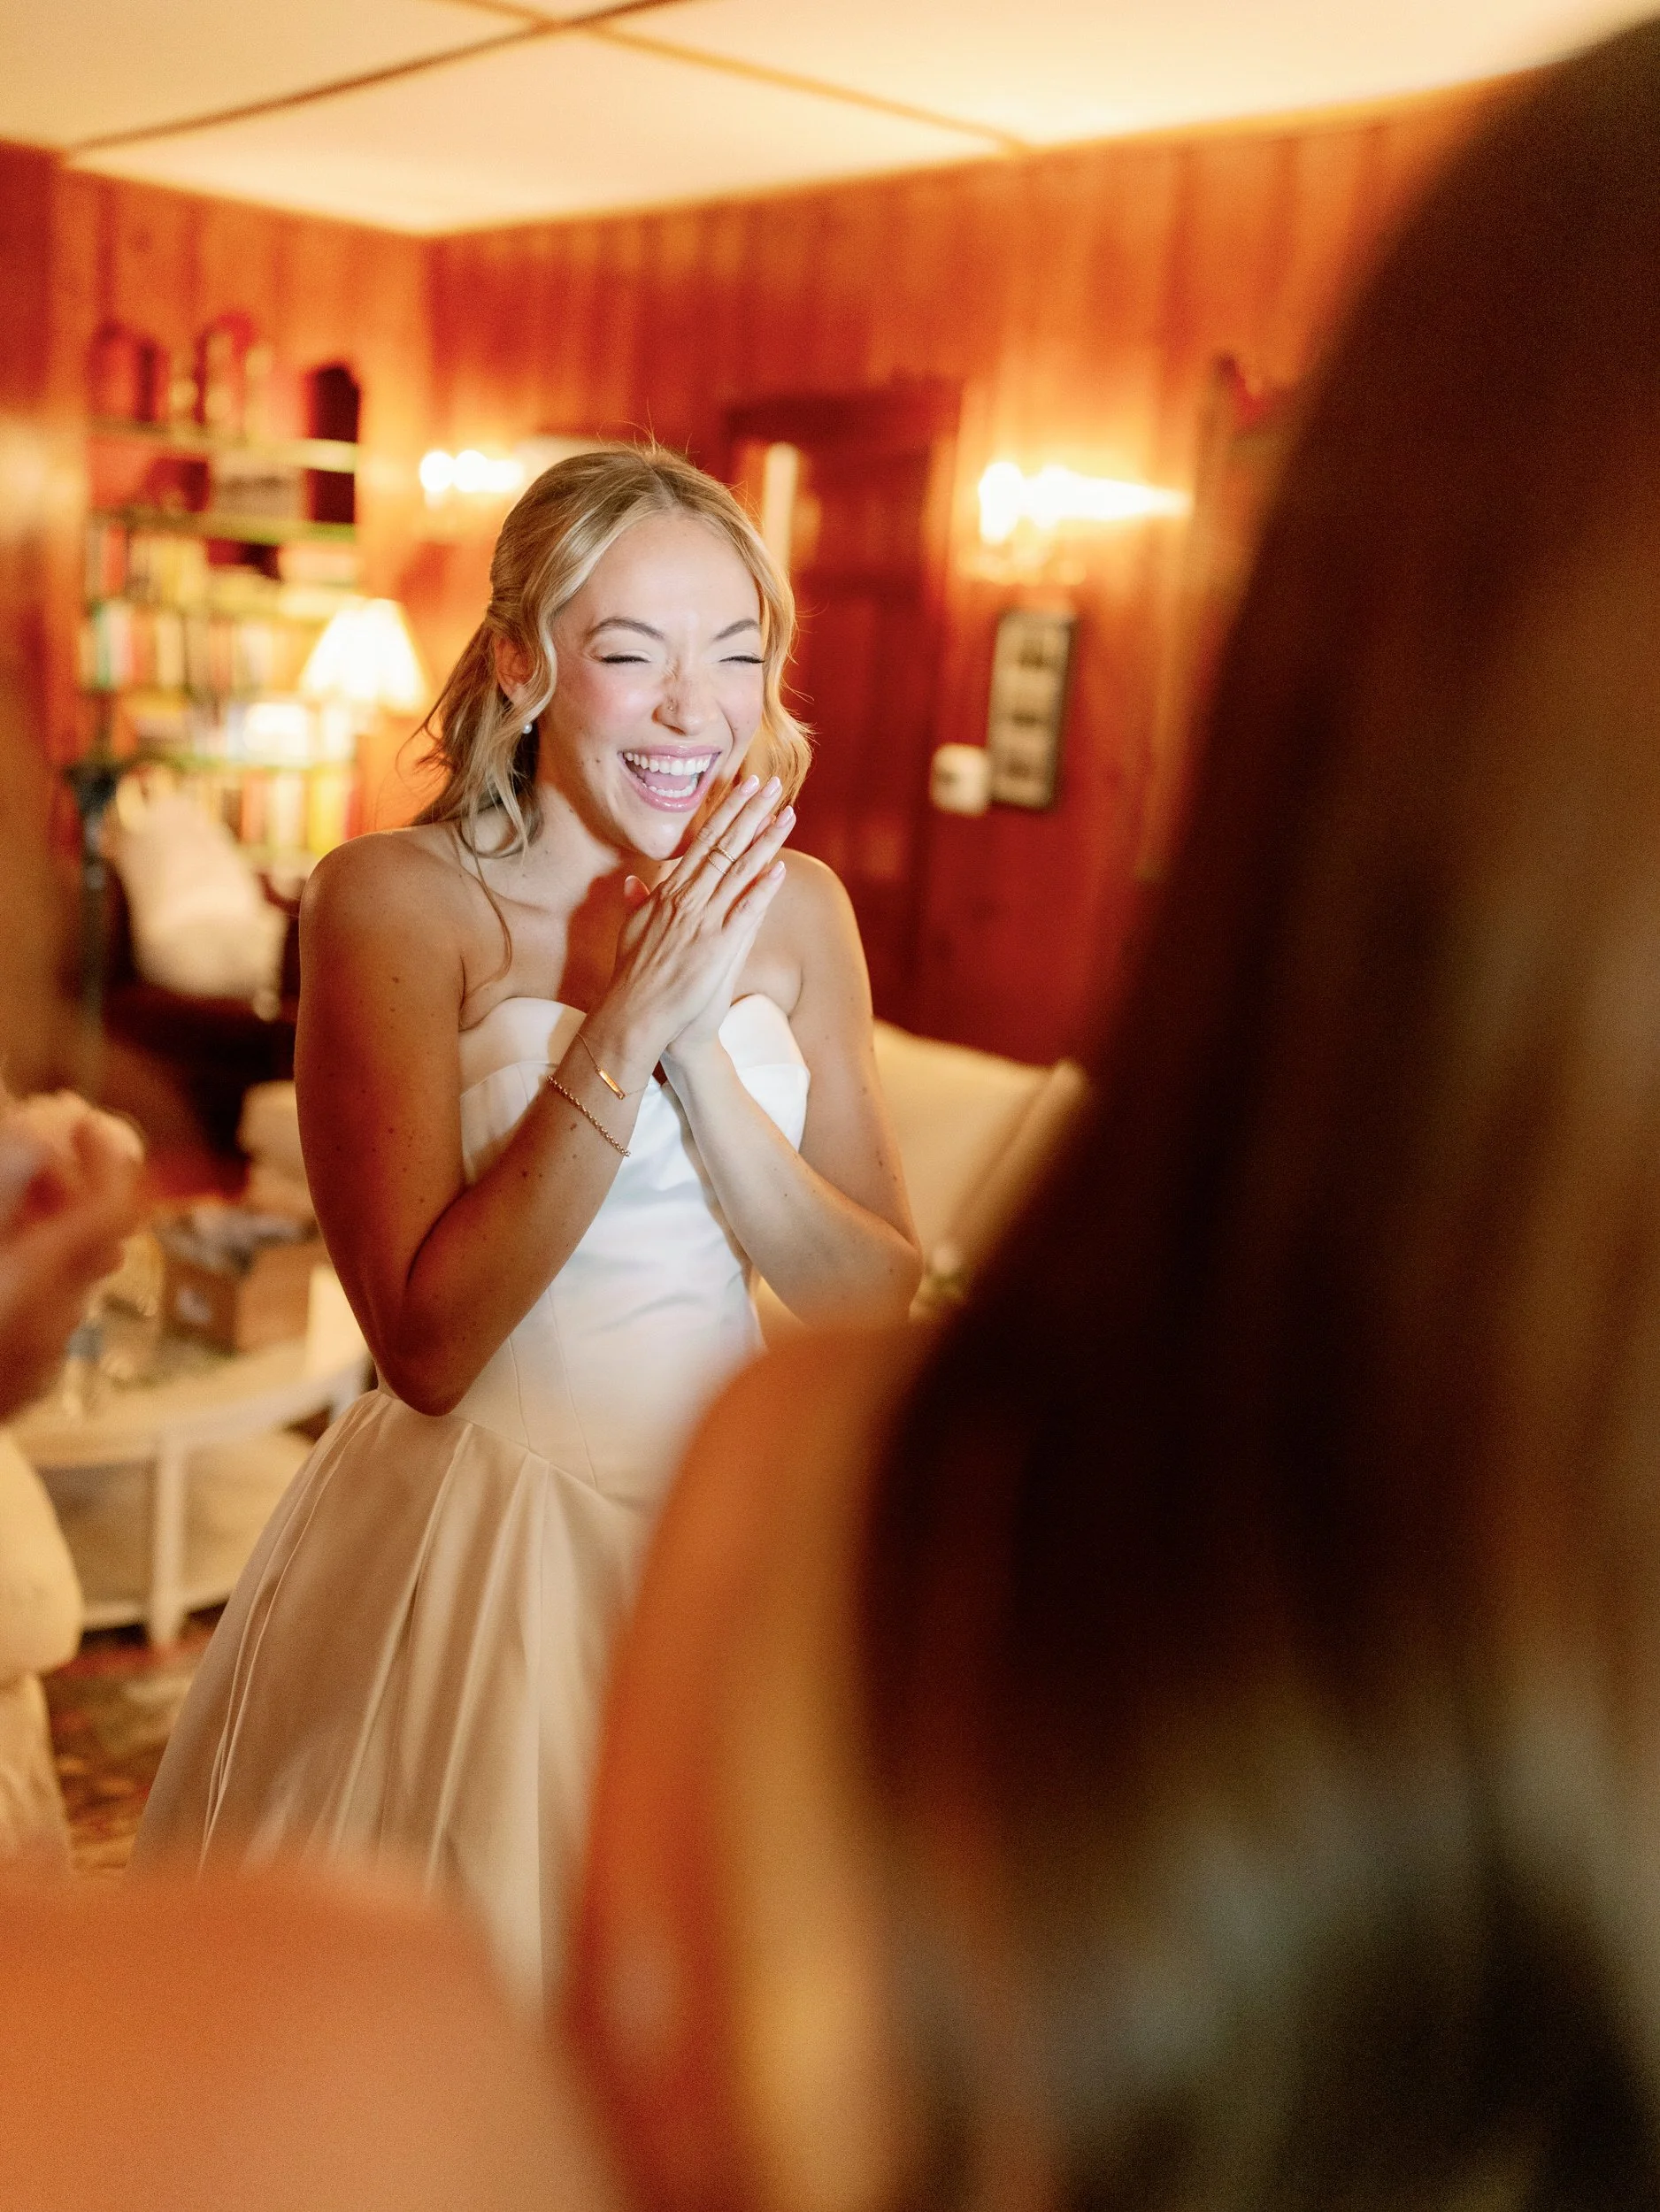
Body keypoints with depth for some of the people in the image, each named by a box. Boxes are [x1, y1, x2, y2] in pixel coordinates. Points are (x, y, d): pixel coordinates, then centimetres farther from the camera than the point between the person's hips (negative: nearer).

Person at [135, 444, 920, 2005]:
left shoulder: (797, 910, -1)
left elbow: (877, 1302, -6)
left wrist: (702, 1047, -20)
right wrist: (632, 1024, -24)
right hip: (475, 1540, -4)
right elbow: (428, 1343, -20)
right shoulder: (393, 899, -13)